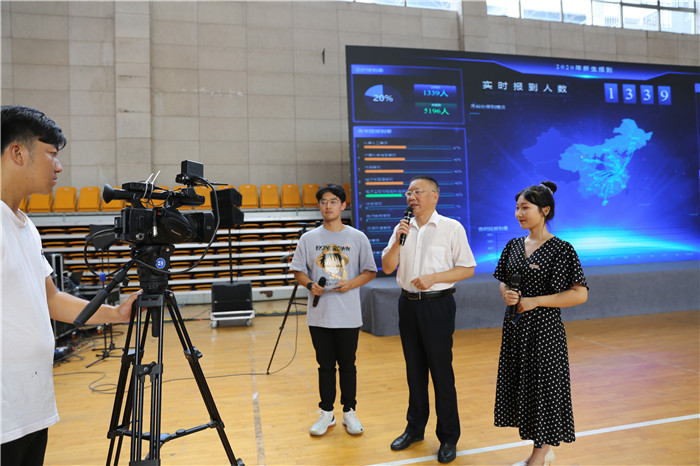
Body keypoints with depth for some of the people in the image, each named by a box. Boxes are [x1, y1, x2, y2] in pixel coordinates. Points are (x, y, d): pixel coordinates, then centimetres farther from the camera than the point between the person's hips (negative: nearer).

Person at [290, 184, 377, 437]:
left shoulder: (358, 238, 0)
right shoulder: (308, 238, 3)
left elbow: (370, 271, 3)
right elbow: (298, 271, 7)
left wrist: (351, 284, -13)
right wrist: (310, 285, -13)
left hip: (348, 315, -1)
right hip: (319, 314, 1)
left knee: (347, 364, 10)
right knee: (325, 365, 12)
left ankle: (349, 412, 26)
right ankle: (327, 413, 27)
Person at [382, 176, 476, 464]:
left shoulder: (452, 228, -5)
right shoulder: (402, 229, 8)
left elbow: (468, 268, -7)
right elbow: (387, 267, 5)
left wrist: (433, 278, -16)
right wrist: (397, 241, -10)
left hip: (437, 304, -4)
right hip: (408, 303, 5)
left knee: (441, 372, 1)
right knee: (414, 370, 14)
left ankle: (449, 438, 16)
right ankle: (415, 428, 30)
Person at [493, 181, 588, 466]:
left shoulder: (560, 249, -12)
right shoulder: (514, 246, 6)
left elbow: (580, 294, -14)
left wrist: (535, 301, -18)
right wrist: (506, 293, -7)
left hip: (543, 328, -6)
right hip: (515, 328, 7)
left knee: (543, 385, 4)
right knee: (521, 383, 13)